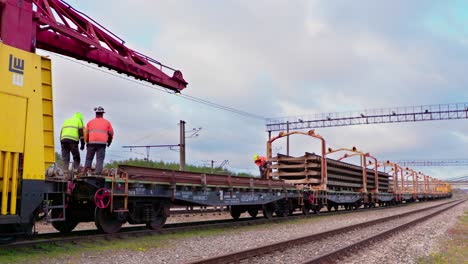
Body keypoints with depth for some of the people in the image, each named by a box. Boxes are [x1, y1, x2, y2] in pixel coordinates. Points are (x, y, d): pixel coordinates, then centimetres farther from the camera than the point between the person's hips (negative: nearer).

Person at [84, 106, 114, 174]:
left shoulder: (90, 122, 13)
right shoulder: (107, 122, 12)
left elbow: (86, 134, 10)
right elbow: (111, 133, 14)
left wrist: (87, 142, 21)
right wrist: (109, 142, 29)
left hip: (91, 142, 1)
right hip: (102, 143, -1)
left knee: (89, 158, 9)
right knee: (100, 159, -1)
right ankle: (97, 173, -12)